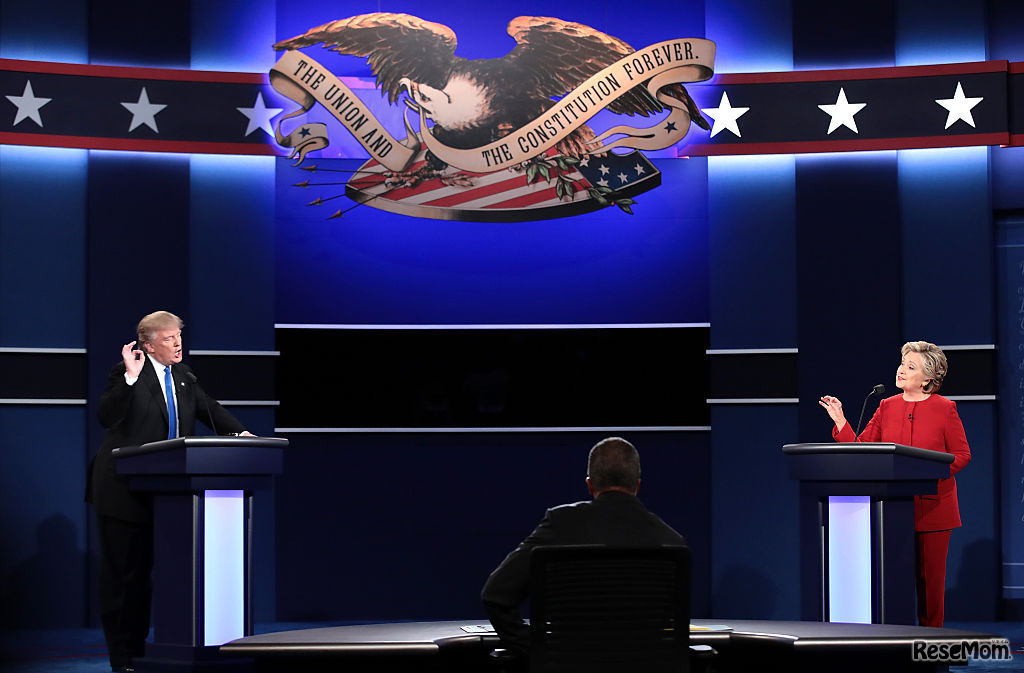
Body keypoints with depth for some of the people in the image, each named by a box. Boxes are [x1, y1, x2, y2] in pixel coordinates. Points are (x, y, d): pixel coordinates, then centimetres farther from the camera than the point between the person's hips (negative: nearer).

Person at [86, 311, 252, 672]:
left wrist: (240, 432, 3)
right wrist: (129, 377, -28)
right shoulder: (127, 374, -8)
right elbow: (107, 416, -19)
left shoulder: (182, 375, 12)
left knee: (145, 571, 10)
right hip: (123, 490, -6)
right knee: (122, 571, -1)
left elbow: (209, 408, 18)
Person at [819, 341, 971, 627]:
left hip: (932, 506, -3)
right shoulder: (887, 407, 9)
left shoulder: (944, 408, -1)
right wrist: (840, 421, -4)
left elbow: (962, 455, 0)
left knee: (930, 574, 1)